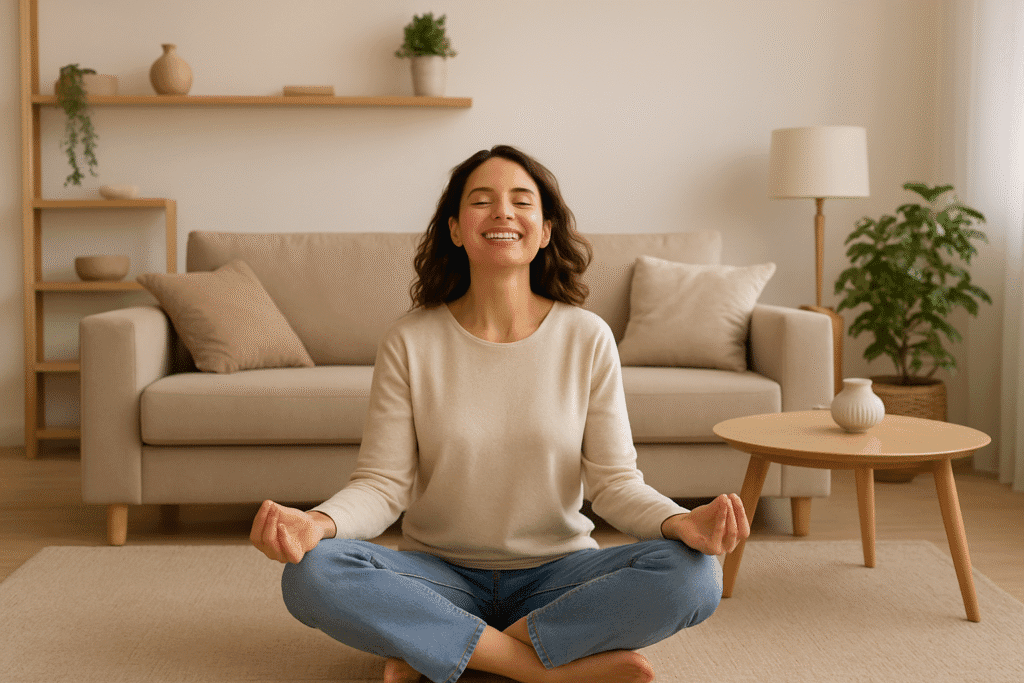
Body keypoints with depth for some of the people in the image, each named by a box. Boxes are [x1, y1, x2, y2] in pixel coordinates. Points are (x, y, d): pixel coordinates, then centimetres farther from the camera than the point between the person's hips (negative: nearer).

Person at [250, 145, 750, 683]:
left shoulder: (588, 339, -2)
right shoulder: (409, 343, -3)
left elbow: (613, 480, -3)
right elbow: (383, 483, -6)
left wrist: (680, 521, -25)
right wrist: (318, 522, -28)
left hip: (556, 575, 1)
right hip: (440, 577, 0)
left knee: (694, 574, -27)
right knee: (311, 574, -29)